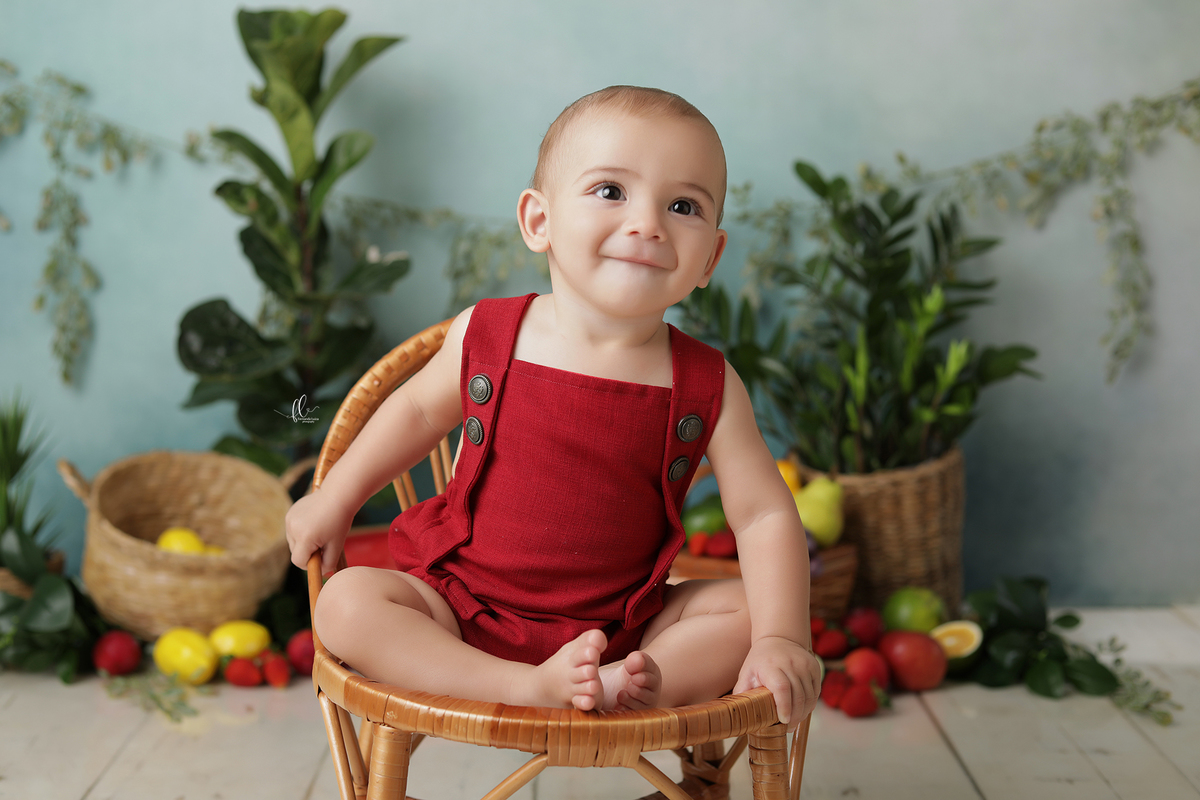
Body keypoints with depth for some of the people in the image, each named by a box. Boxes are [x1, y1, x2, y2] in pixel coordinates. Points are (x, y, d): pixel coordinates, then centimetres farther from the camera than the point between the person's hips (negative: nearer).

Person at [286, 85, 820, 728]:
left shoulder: (706, 387, -10)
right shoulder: (484, 337, -9)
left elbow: (765, 515, -7)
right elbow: (419, 408, 11)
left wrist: (781, 639, -20)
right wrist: (335, 500, 17)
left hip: (621, 626, 0)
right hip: (467, 612, 0)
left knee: (748, 610, -15)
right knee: (345, 603, -23)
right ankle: (532, 689, -31)